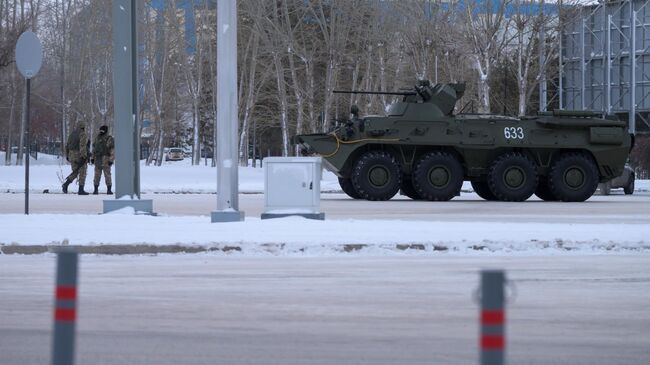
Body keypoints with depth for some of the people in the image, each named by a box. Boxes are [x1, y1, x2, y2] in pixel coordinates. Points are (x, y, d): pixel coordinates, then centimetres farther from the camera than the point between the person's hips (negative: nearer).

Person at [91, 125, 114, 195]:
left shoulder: (109, 139, -5)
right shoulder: (97, 138, 11)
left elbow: (113, 150, -9)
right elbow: (94, 148, 18)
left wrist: (111, 160, -16)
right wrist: (92, 157, 12)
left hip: (106, 159, -4)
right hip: (98, 159, 4)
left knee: (107, 175, -5)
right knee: (97, 175, 2)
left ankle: (109, 190, 2)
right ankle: (96, 189, 6)